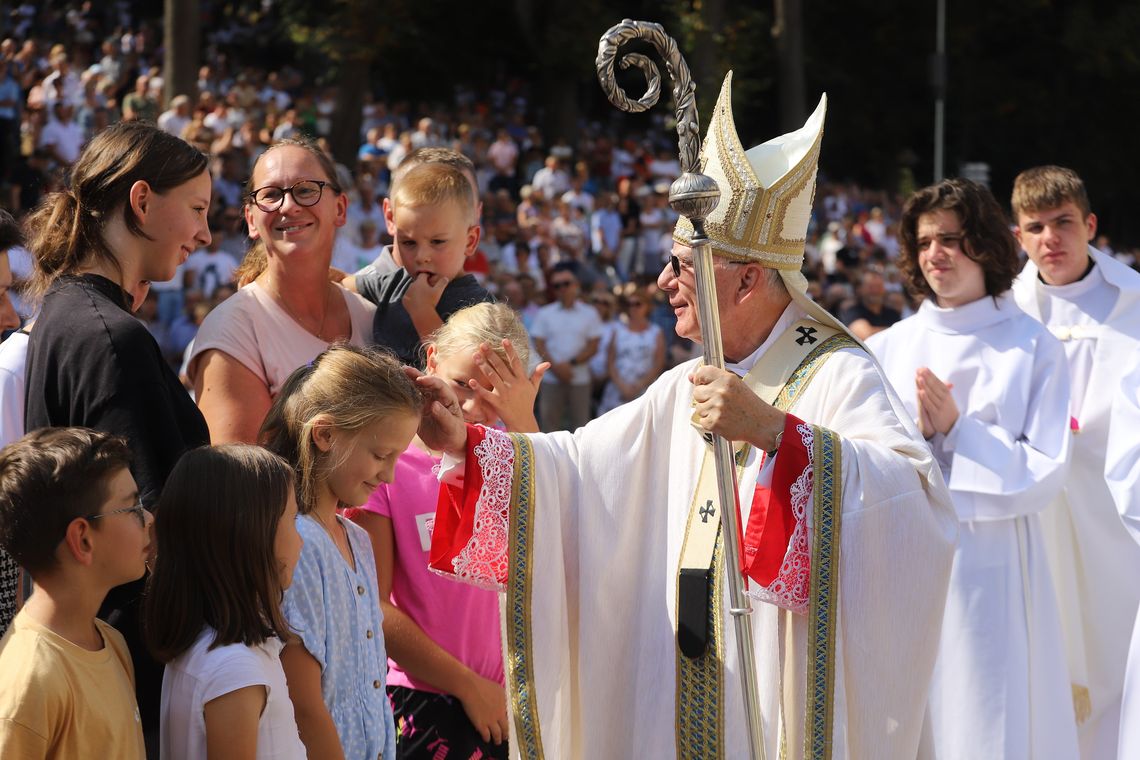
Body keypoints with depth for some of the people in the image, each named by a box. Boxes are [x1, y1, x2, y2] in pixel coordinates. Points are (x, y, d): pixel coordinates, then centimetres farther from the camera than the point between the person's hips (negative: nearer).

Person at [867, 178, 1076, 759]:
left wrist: (956, 429, -14)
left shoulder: (1031, 347, 0)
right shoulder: (889, 348, 9)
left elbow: (1046, 471, -6)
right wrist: (915, 430, -12)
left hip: (990, 565, -3)